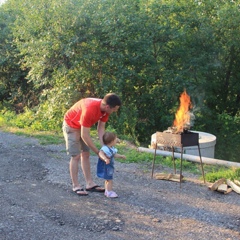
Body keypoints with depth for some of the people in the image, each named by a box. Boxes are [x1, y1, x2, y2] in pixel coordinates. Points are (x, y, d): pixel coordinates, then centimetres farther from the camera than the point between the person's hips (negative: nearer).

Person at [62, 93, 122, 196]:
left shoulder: (105, 109, -17)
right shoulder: (90, 110, -40)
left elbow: (101, 129, -8)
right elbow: (84, 136, -33)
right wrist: (98, 152, -26)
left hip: (83, 126, 8)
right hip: (71, 126, -8)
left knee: (86, 154, 7)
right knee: (76, 156, -8)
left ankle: (89, 184, 12)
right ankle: (76, 186, 0)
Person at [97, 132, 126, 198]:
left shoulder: (112, 149, 5)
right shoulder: (105, 148, -27)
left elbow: (114, 155, 21)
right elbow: (101, 154, -44)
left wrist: (121, 156, 24)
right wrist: (105, 159, -59)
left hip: (109, 167, 10)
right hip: (105, 167, -10)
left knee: (108, 179, 19)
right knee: (109, 180, -5)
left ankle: (107, 191, 30)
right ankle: (109, 192, 2)